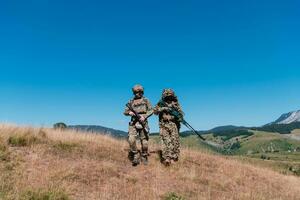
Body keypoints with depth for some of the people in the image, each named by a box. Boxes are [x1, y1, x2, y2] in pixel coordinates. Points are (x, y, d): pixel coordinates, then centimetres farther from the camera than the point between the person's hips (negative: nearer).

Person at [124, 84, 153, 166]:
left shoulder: (145, 100, 9)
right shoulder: (131, 102, 14)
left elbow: (151, 110, 4)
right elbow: (125, 112, 14)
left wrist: (144, 116, -12)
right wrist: (129, 112, -10)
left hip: (143, 122, -1)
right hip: (133, 123, 1)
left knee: (144, 142, 1)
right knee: (131, 140, -18)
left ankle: (144, 157, 21)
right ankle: (136, 156, -2)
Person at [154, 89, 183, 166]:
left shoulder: (176, 103, 11)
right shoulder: (161, 103, 10)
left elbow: (181, 113, 9)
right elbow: (155, 111, 0)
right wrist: (163, 108, -12)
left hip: (174, 125, 1)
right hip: (164, 125, -1)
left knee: (175, 141, -2)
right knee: (166, 141, -9)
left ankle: (174, 157, 9)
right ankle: (166, 159, -11)